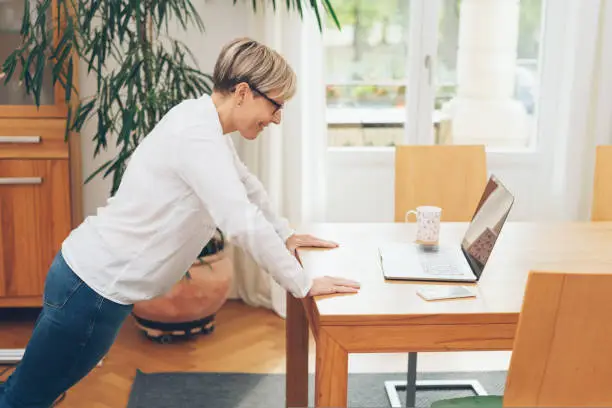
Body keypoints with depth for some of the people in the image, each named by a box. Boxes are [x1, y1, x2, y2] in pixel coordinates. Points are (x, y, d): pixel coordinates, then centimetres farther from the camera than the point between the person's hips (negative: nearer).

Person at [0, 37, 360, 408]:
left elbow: (247, 186, 24)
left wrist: (286, 235, 23)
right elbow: (243, 223, -30)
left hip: (96, 275, 10)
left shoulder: (205, 123, 6)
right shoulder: (196, 135, -24)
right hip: (95, 285, -10)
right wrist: (304, 285, -21)